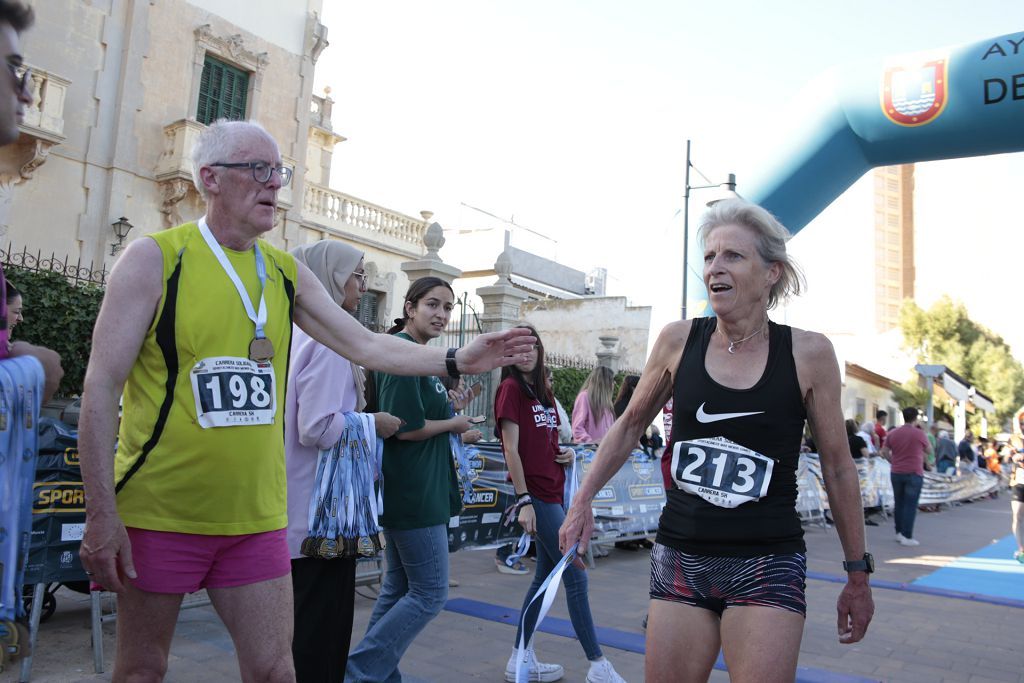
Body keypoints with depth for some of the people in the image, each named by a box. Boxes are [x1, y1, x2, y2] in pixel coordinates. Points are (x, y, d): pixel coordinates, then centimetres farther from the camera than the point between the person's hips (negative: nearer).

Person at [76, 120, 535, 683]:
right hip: (161, 514, -3)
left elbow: (367, 346, 7)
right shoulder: (154, 258, -7)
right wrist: (101, 516, -13)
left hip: (256, 517, 4)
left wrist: (457, 360, -5)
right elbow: (101, 386, -9)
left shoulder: (287, 273, 7)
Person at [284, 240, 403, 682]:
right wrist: (374, 423, -11)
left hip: (299, 507, 9)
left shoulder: (298, 333, 10)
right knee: (322, 618, 3)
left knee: (303, 614, 20)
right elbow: (318, 428, -24)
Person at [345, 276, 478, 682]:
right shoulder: (403, 352, -16)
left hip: (413, 491, 10)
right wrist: (455, 424, -9)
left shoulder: (417, 354, 14)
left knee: (398, 589, 15)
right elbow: (406, 428, -22)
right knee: (430, 593, -2)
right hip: (413, 492, -10)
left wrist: (450, 408, 5)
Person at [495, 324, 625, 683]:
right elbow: (511, 448, -15)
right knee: (576, 577, -4)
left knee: (547, 575, 13)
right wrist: (524, 501, -20)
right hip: (537, 495, -9)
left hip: (553, 493, 9)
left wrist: (567, 453, 2)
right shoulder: (510, 388, -10)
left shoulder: (544, 393, 15)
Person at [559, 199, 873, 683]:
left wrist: (858, 573, 9)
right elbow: (631, 425, 12)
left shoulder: (808, 353, -6)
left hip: (767, 566, -2)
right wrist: (583, 500, 6)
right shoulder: (678, 340, -3)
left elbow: (837, 466, 3)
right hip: (679, 560, 2)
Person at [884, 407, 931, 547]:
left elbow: (885, 451, 7)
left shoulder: (892, 433, 3)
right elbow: (928, 450, 6)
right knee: (910, 505, -3)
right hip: (914, 473, -4)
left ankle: (899, 533, 21)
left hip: (896, 473, 4)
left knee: (898, 503, 13)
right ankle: (907, 536, -5)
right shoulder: (919, 433, -8)